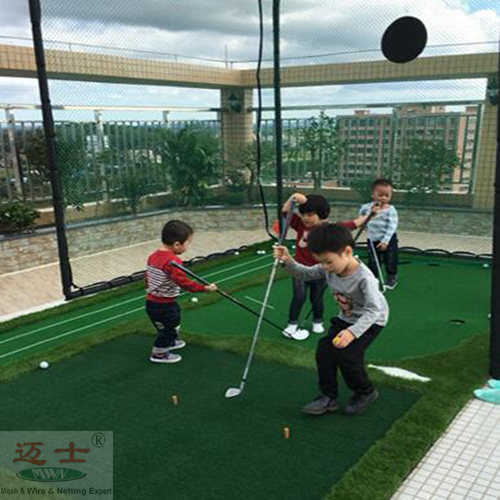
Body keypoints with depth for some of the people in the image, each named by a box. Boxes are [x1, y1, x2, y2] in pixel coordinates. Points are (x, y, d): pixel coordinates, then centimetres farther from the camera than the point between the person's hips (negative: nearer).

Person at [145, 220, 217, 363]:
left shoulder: (153, 256, 1)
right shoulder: (173, 261, -27)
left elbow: (147, 279, 11)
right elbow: (184, 283, -30)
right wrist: (205, 288, -25)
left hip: (152, 302, 9)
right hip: (164, 306, -9)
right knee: (169, 328, 14)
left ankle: (168, 342, 53)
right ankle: (159, 353, 31)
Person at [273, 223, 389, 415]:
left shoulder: (364, 277, -33)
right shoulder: (328, 269, -14)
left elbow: (373, 310, -34)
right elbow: (305, 273, -1)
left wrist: (353, 332, -46)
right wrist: (288, 261, -20)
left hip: (371, 321, -7)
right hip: (346, 318, 7)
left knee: (347, 354, -19)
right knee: (324, 349, -7)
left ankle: (365, 392, 8)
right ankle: (329, 396, 7)